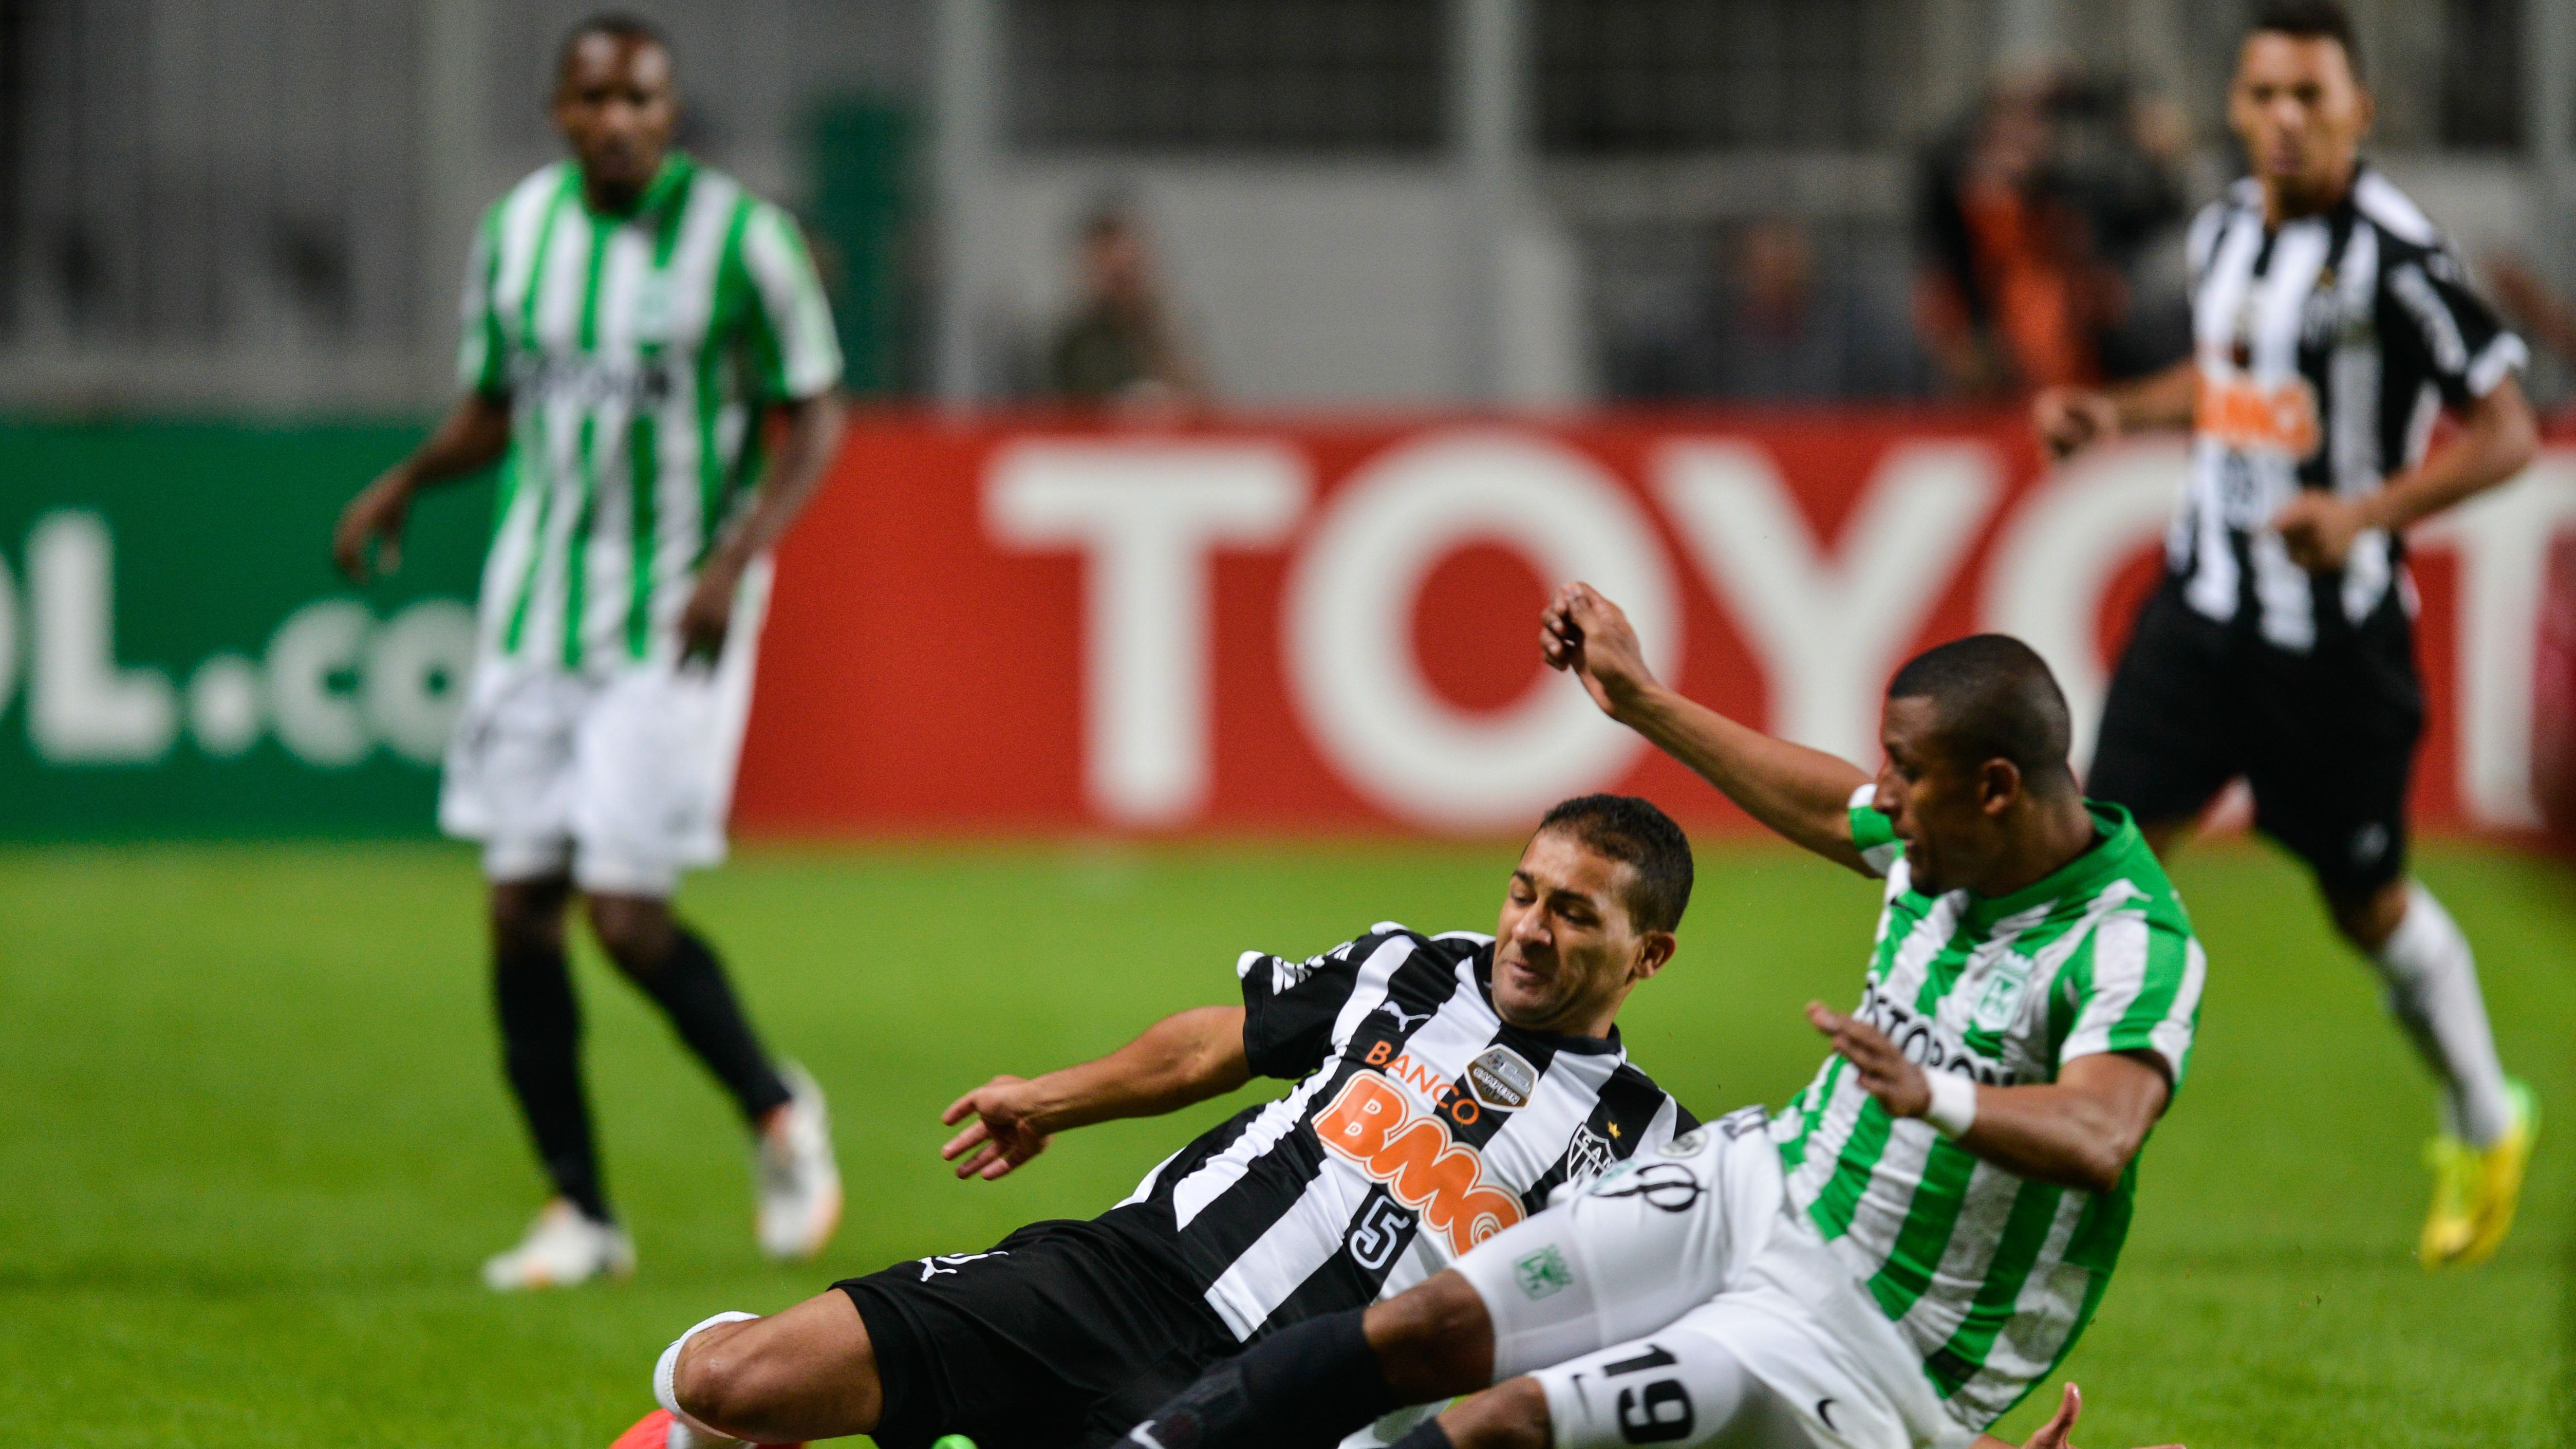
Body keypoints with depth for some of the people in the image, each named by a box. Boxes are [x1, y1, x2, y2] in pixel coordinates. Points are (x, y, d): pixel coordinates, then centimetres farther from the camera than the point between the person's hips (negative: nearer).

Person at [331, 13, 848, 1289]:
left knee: (628, 917, -12)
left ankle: (777, 1112, 15)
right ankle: (580, 1214, 13)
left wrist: (740, 556, -18)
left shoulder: (739, 237, -8)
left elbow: (813, 417, -3)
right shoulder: (517, 229, 5)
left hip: (675, 627, -5)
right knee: (521, 909, 1)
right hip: (534, 608, 5)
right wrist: (407, 482, -3)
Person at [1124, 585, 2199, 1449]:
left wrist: (1936, 1098, -56)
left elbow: (2098, 1140, -39)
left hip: (1868, 1343, -7)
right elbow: (1828, 811, 25)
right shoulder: (1943, 845, 3)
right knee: (1436, 1323, -12)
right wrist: (1640, 700, 31)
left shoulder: (2137, 946, -22)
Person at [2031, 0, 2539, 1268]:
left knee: (2367, 902, 9)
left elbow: (2504, 431, -14)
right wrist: (2120, 413, 9)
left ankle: (2484, 1125, 34)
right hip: (2205, 599, 5)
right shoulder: (2223, 232, 6)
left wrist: (2365, 513, -26)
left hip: (2337, 629, -5)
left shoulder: (2395, 254, -16)